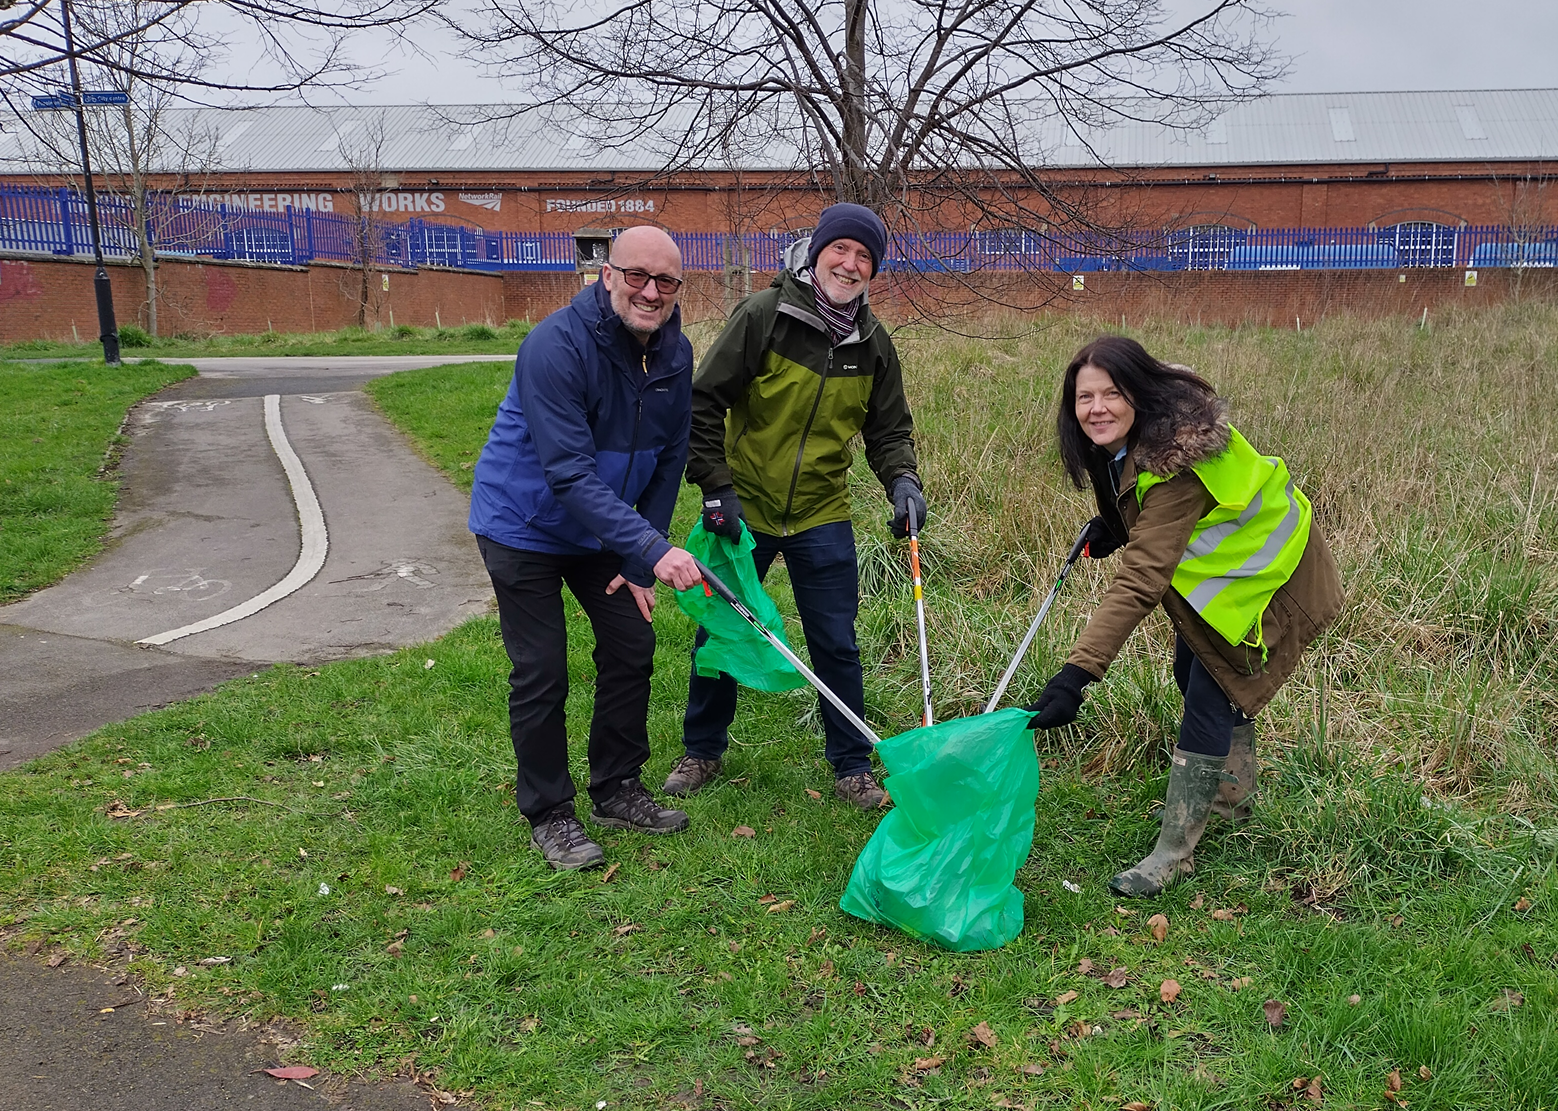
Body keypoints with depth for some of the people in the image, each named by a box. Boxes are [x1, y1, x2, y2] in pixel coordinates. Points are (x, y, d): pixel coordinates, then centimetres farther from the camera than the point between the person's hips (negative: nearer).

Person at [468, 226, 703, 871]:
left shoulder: (675, 354, -7)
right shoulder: (556, 346, -30)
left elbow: (668, 460, 1)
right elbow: (570, 474, -36)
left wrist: (638, 562, -3)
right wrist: (652, 549, -44)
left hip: (605, 528, 7)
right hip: (524, 525, -6)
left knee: (632, 647, 8)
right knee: (541, 673, -4)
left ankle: (617, 791, 25)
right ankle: (548, 814, 14)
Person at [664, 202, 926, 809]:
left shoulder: (874, 343, 1)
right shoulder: (763, 315, -12)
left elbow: (888, 429, 8)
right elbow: (704, 402, -10)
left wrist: (901, 479, -13)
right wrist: (716, 487, -14)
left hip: (822, 516, 2)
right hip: (741, 509, -2)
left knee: (837, 645, 5)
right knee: (718, 632, 11)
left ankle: (852, 768, 22)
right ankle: (702, 751, 31)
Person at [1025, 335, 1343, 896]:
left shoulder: (1175, 460, -41)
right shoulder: (1120, 443, -15)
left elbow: (1140, 581, -47)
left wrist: (1077, 673, -52)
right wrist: (1113, 524, -7)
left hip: (1268, 573, -10)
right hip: (1220, 560, 10)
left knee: (1209, 697, -11)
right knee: (1195, 673, 22)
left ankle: (1174, 853, 1)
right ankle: (1233, 793, 47)